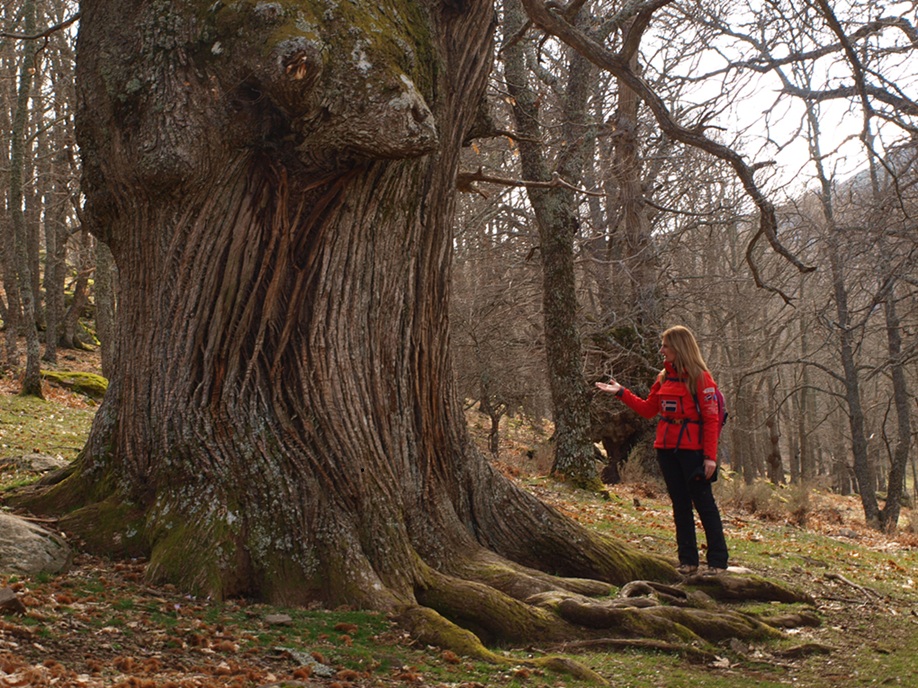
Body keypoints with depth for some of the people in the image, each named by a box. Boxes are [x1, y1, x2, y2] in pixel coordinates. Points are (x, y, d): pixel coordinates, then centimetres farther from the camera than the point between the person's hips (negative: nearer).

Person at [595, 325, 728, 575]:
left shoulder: (700, 377, -8)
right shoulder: (663, 378, 12)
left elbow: (711, 418, -11)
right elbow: (648, 409, 17)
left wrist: (710, 456, -16)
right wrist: (621, 393, 10)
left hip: (692, 449, -7)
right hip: (666, 449, 7)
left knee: (704, 503, -2)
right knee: (680, 505, 10)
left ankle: (718, 561, 5)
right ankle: (688, 560, 17)